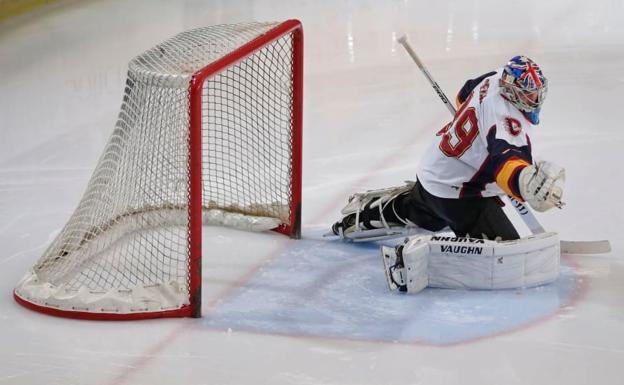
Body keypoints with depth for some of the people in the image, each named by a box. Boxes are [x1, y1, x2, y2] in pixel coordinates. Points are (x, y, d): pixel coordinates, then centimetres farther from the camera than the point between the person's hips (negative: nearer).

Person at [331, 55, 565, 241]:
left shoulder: (497, 78, -6)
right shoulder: (504, 116, -35)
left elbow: (465, 96, 16)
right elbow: (504, 162, -52)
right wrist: (527, 183, -72)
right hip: (457, 193, -10)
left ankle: (371, 208, 45)